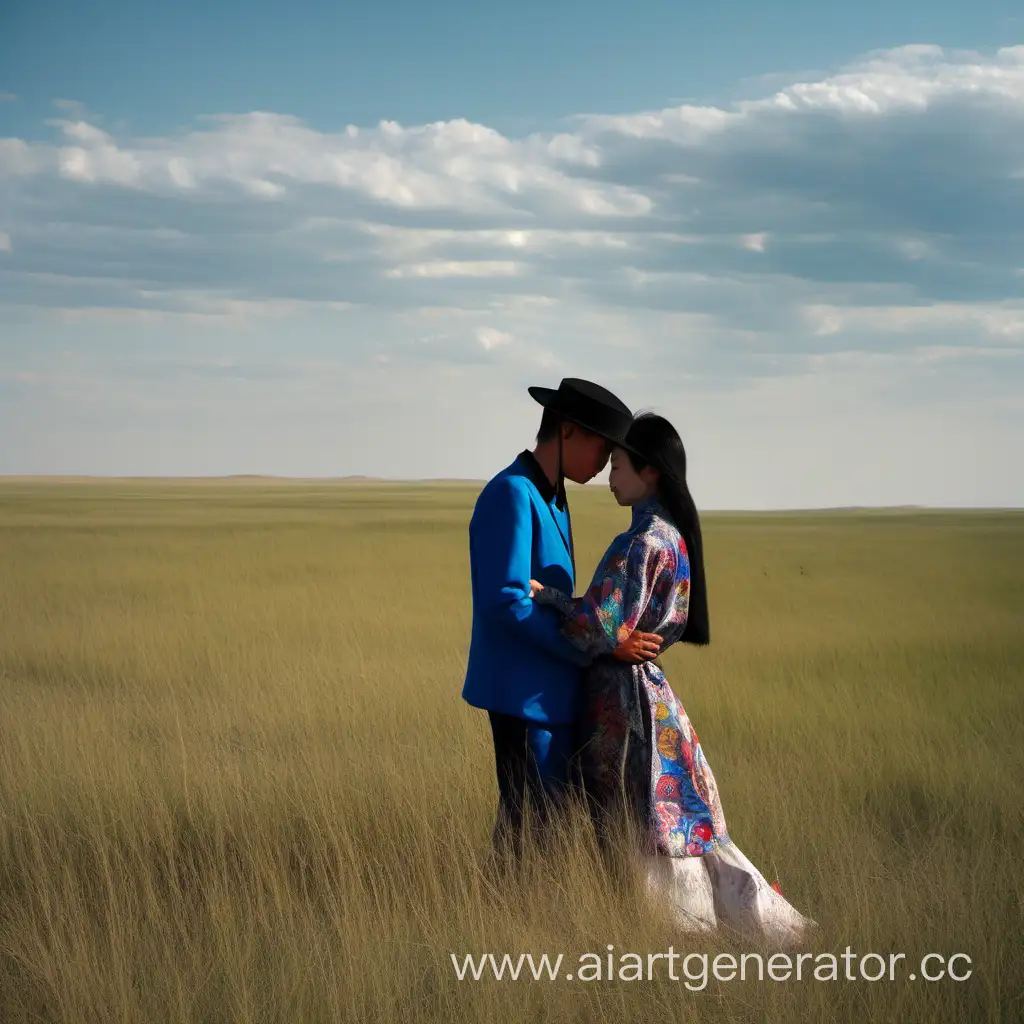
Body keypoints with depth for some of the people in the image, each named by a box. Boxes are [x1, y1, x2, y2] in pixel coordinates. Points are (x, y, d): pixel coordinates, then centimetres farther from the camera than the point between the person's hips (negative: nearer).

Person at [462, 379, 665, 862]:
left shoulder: (550, 498, 15)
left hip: (545, 688, 10)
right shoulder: (511, 495, -16)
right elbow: (507, 601, -23)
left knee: (519, 814, 14)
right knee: (549, 819, -8)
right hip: (525, 690, -10)